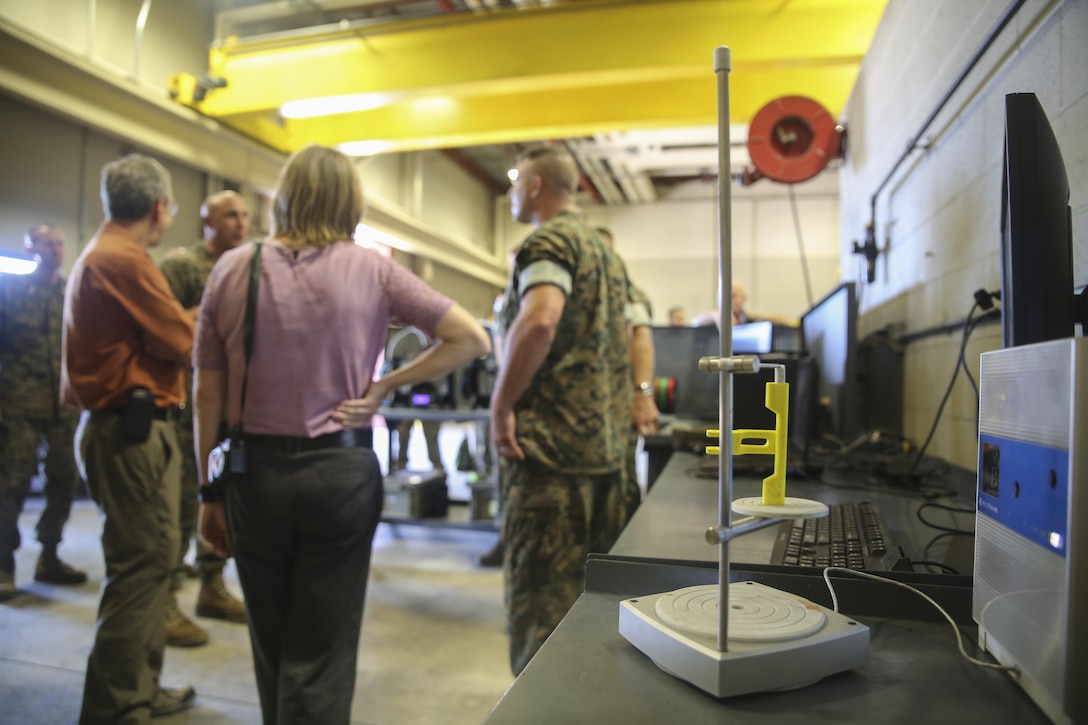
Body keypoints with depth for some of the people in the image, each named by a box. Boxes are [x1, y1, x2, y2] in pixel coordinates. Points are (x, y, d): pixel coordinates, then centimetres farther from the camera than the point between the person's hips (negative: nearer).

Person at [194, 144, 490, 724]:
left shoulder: (232, 269, 0)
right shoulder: (372, 270, -4)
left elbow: (208, 394, 1)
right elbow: (472, 338, -6)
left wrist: (210, 492, 9)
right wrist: (383, 387, -6)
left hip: (254, 474, 3)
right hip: (341, 471, -2)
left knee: (272, 651, 21)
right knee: (321, 660, 8)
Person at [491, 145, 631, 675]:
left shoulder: (548, 241, -8)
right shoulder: (604, 251, 21)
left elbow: (539, 319, -28)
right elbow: (625, 339, 25)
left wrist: (501, 406, -19)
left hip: (551, 447, -9)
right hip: (604, 446, 9)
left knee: (540, 599, -2)